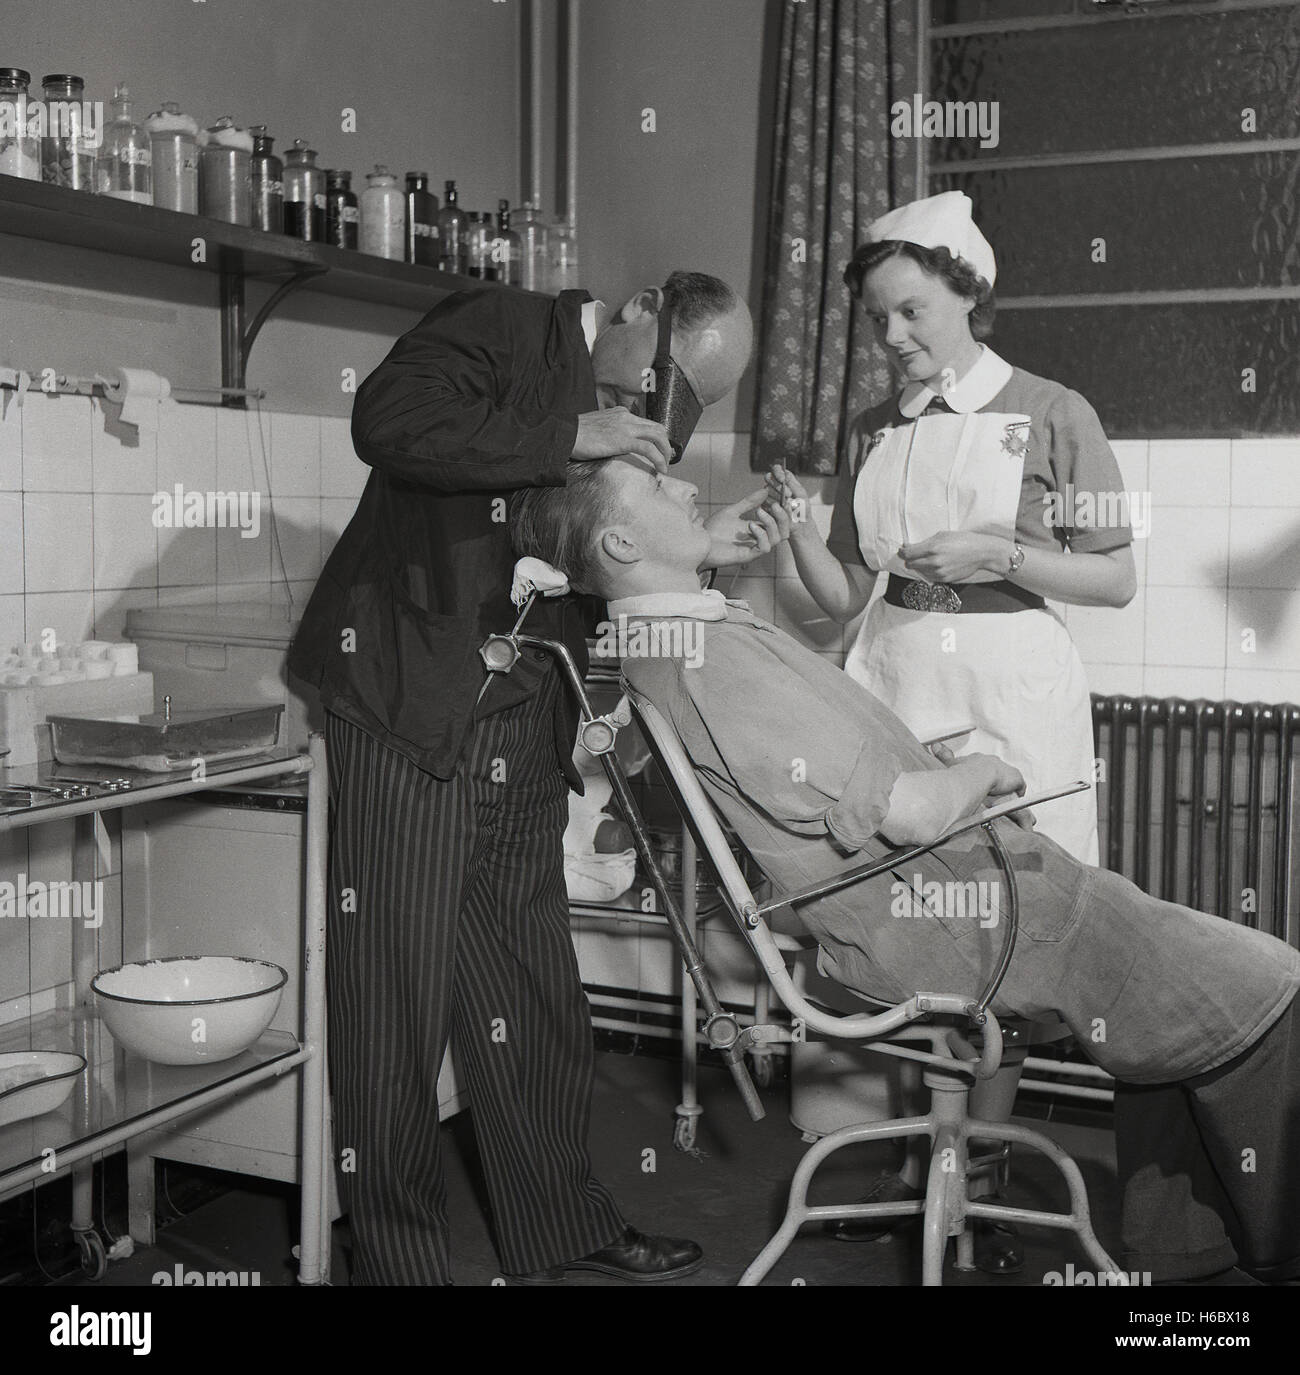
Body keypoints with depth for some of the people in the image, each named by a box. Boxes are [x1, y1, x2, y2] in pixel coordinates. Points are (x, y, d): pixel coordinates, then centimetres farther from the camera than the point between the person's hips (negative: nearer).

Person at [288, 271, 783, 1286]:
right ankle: (398, 1256, 14)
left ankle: (563, 1227, 29)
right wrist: (567, 437, -22)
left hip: (523, 736, 7)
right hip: (408, 715, -7)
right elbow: (387, 420, -25)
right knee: (398, 995, 0)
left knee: (536, 996, 14)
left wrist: (697, 547, 2)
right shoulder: (498, 330, -6)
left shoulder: (636, 429, 14)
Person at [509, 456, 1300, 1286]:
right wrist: (984, 771, -6)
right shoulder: (710, 658, -25)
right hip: (940, 919, -10)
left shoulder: (653, 646, 7)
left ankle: (1182, 1258, 26)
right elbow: (914, 813, -24)